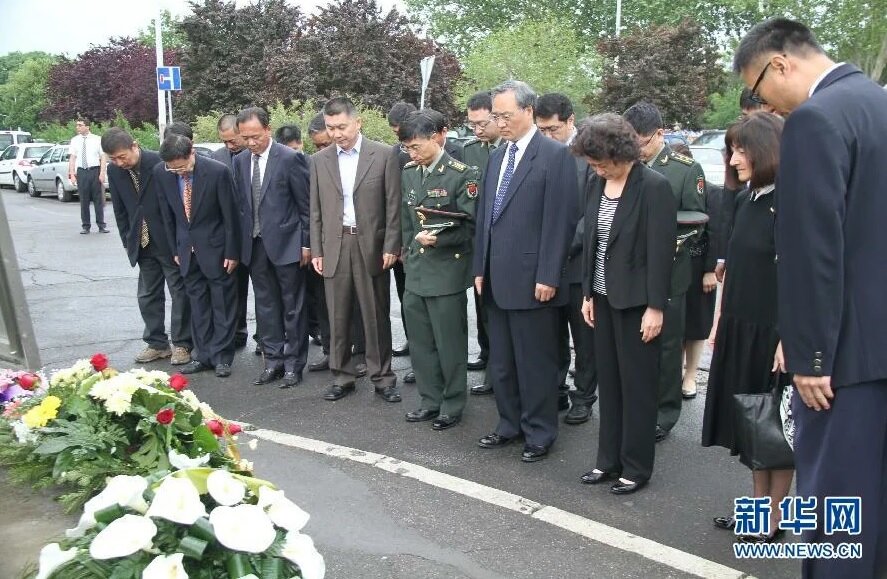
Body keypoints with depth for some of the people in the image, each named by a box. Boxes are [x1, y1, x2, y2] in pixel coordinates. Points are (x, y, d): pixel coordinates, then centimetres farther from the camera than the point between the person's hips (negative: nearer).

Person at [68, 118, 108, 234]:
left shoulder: (97, 139, 1)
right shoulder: (74, 141, 7)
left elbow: (103, 157, 0)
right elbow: (72, 158, 5)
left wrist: (102, 173, -9)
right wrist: (72, 174, -3)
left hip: (95, 171, -2)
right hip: (81, 172, 2)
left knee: (98, 199, 2)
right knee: (84, 200, 5)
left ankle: (101, 225, 9)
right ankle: (85, 226, 12)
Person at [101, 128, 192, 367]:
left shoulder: (160, 163, -16)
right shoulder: (114, 171, -1)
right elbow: (120, 210, 8)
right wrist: (128, 242, 5)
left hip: (169, 241, -5)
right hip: (143, 245, 5)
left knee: (180, 292, 3)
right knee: (148, 296, 11)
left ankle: (182, 344, 13)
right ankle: (157, 343, 22)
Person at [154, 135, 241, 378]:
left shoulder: (217, 172, -20)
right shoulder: (161, 173, -8)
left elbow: (231, 214, -12)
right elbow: (167, 214, 4)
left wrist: (232, 252, -9)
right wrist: (175, 249, 6)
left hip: (215, 246, -4)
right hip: (187, 248, 4)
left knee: (222, 303, 5)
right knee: (197, 302, 11)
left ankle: (222, 357, 13)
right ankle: (203, 355, 19)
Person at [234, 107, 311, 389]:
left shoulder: (290, 158, -10)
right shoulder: (240, 162, 7)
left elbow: (306, 205, -7)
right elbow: (240, 203, 11)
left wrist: (306, 243, -8)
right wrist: (241, 241, 6)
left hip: (286, 243, -5)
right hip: (255, 244, 5)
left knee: (292, 305, 5)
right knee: (265, 305, 11)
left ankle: (293, 364, 14)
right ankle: (273, 360, 21)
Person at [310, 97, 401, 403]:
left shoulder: (384, 155, -2)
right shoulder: (319, 160, 7)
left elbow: (393, 205, -2)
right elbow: (316, 211, 10)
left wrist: (391, 247, -7)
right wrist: (316, 251, 5)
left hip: (371, 246, -3)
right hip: (334, 247, 3)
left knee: (376, 316, 4)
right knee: (338, 317, 8)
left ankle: (382, 377, 16)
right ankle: (342, 377, 20)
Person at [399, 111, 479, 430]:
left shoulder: (462, 175, -11)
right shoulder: (408, 172, 9)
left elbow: (472, 226, -12)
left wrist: (438, 239, -21)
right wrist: (410, 251, 13)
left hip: (447, 272, -6)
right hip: (415, 272, 6)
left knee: (450, 343, 4)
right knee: (421, 342, 13)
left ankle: (452, 405, 20)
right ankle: (430, 400, 28)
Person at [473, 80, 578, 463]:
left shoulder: (555, 155, -8)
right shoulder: (496, 157, 15)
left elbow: (560, 221, -13)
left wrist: (548, 277, -16)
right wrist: (480, 268, 12)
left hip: (531, 279, -7)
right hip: (498, 279, 7)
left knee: (535, 361, 3)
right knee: (501, 360, 14)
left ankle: (540, 433, 17)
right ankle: (509, 424, 29)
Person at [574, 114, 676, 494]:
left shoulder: (654, 187, -14)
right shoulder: (597, 185, 6)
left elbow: (661, 251, -15)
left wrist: (655, 307, -16)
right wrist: (588, 293, 10)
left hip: (636, 301, -6)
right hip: (604, 298, 6)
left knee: (637, 385, 5)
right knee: (608, 382, 13)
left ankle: (637, 467, 18)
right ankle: (609, 460, 26)